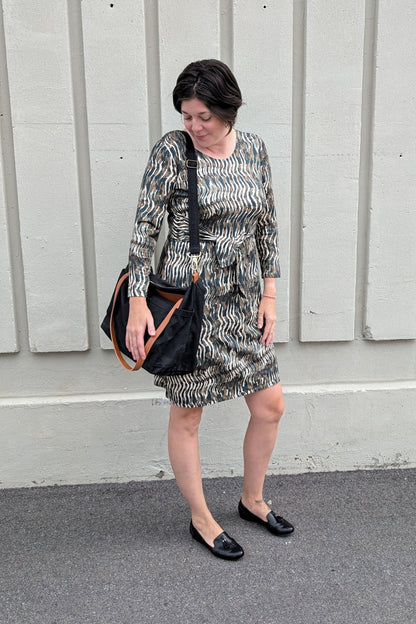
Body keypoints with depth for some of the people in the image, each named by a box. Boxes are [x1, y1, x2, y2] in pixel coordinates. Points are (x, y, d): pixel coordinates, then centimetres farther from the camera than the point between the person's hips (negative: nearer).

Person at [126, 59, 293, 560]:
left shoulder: (253, 149, 5)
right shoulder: (171, 151, -9)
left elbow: (267, 224, 9)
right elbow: (145, 226, -10)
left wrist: (269, 295, 5)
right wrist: (137, 302, -15)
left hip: (242, 298, 5)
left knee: (270, 405, 10)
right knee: (187, 414, 6)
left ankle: (252, 500, 34)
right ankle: (201, 519, 27)